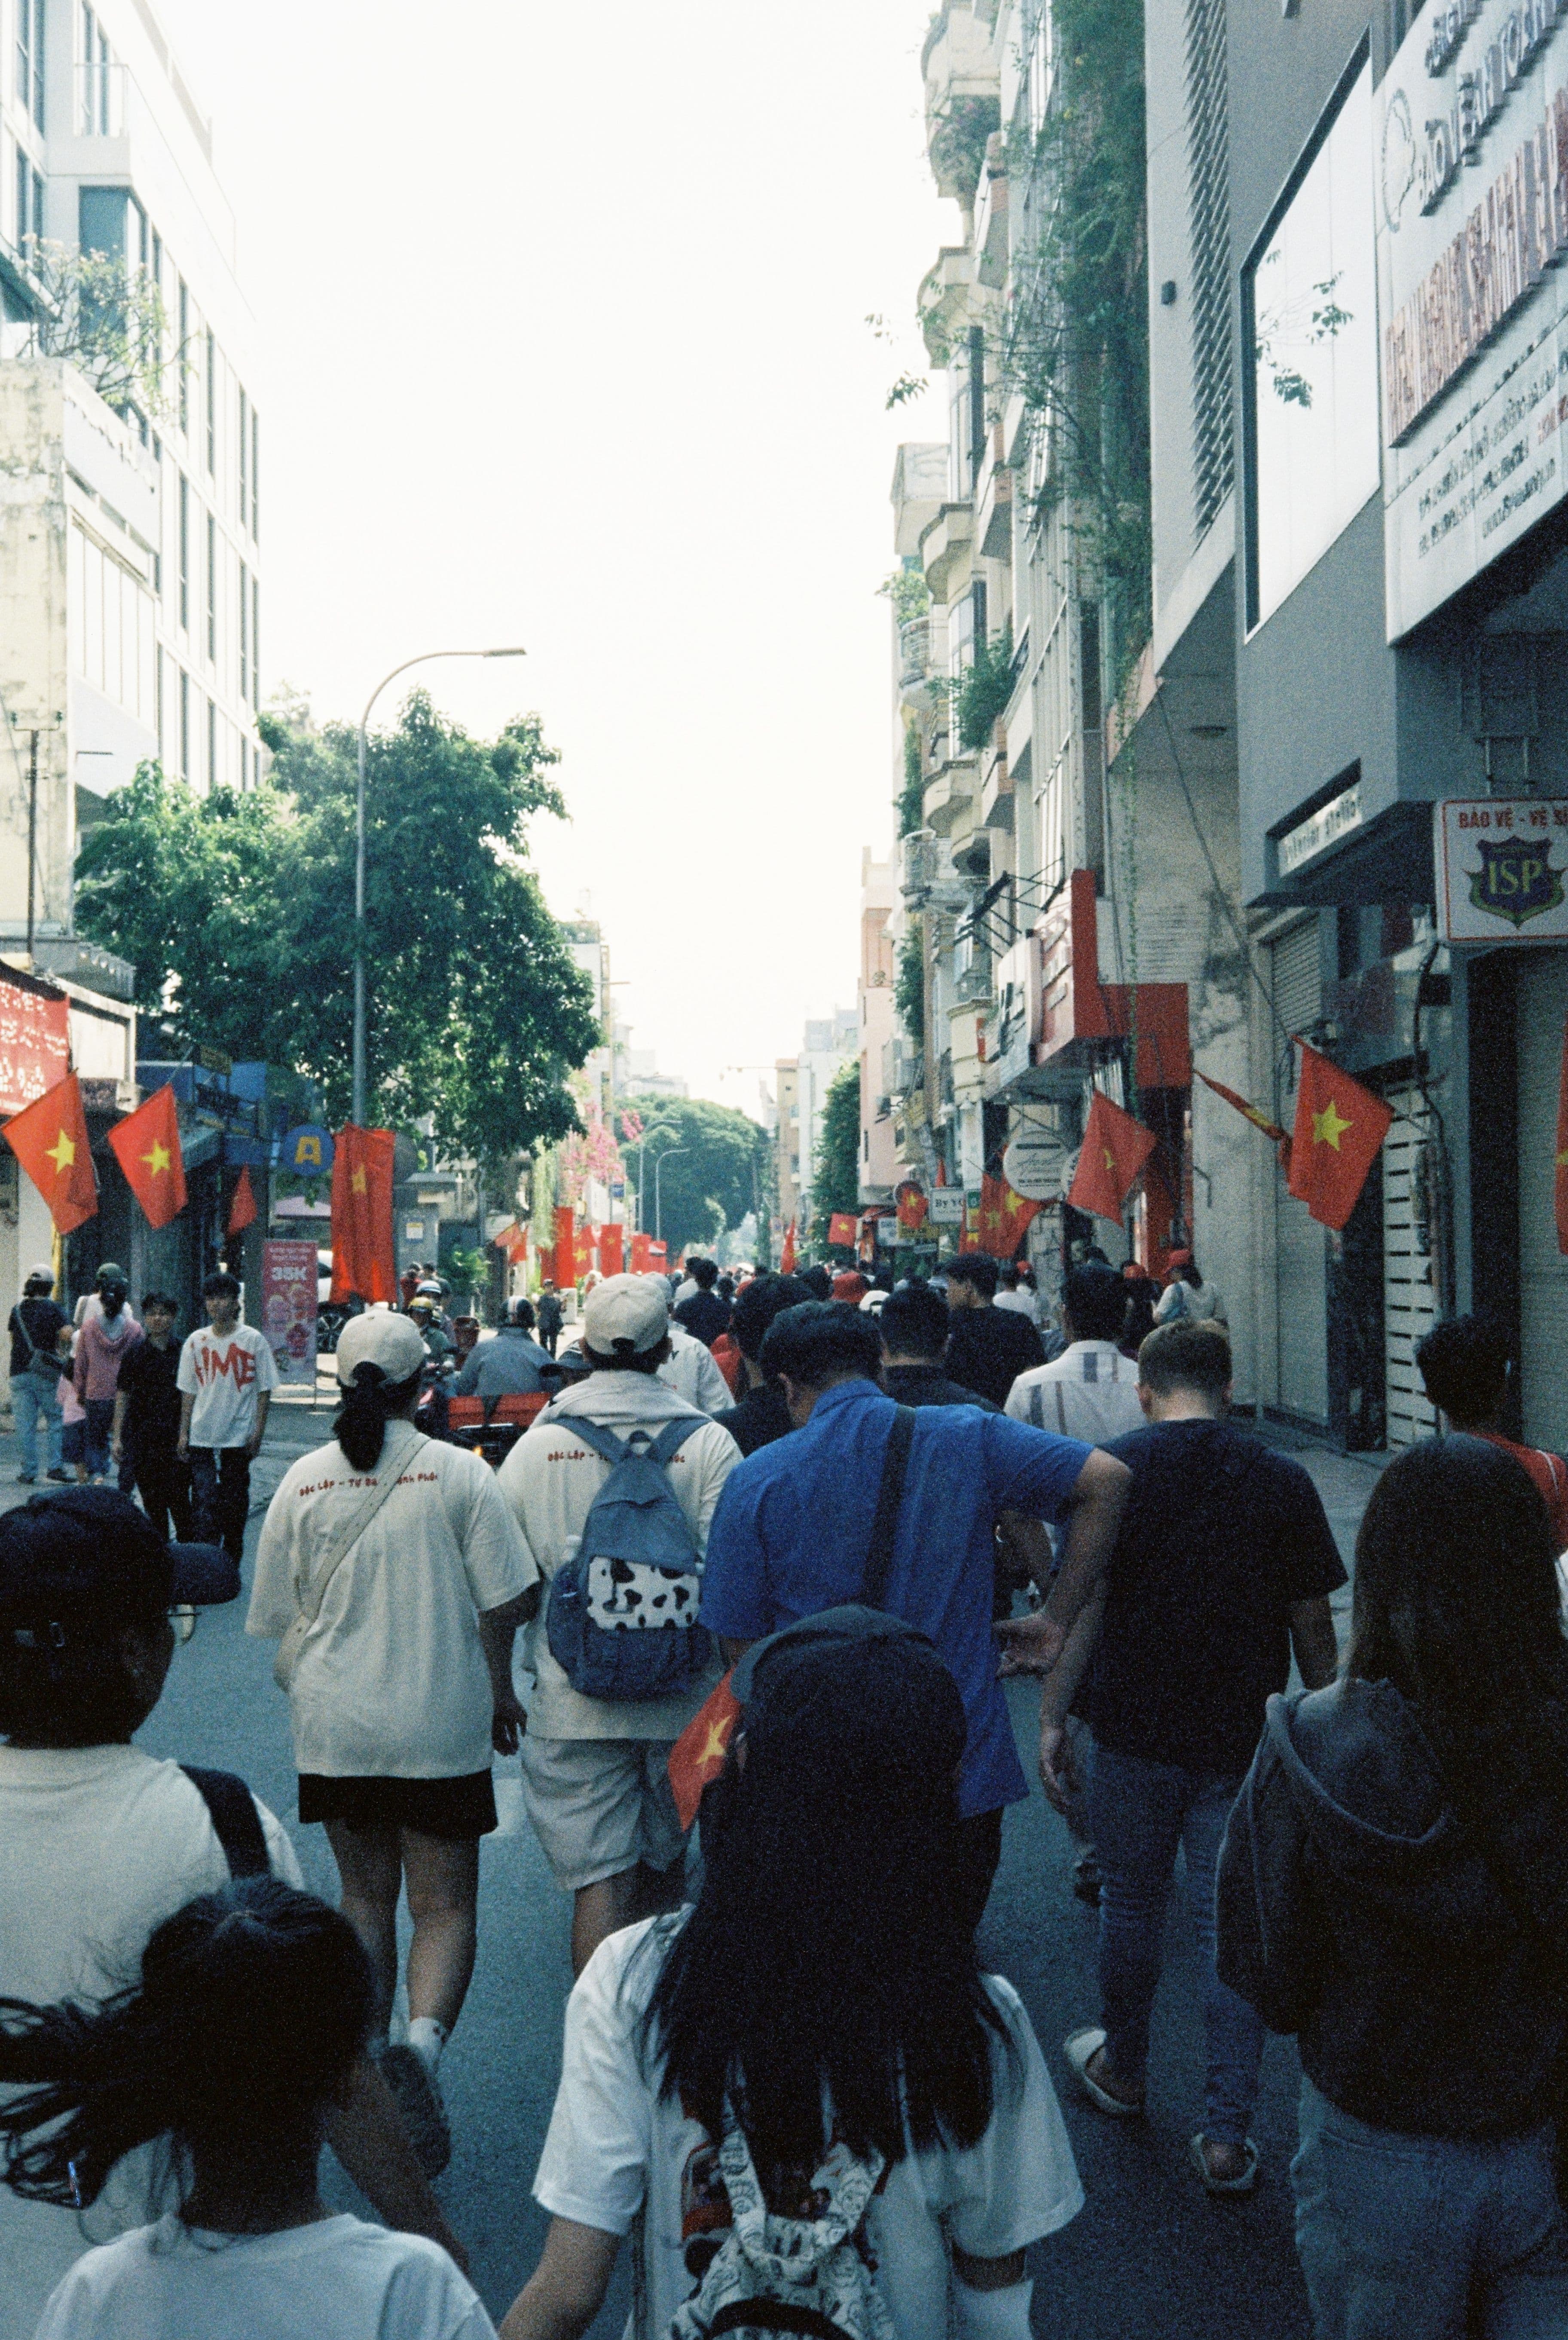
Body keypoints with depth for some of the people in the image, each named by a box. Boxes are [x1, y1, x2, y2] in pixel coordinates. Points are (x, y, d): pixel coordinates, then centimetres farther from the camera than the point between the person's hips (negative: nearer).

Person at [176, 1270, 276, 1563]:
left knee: (234, 1500, 7)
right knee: (203, 1499, -6)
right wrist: (183, 1434, 5)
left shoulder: (253, 1340, -2)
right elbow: (188, 1392, 10)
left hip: (239, 1437, -2)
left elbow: (264, 1390, -1)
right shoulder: (196, 1341, 6)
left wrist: (258, 1433, -7)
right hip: (201, 1437, 2)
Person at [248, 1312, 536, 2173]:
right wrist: (501, 1691, 9)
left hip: (334, 1726, 3)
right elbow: (505, 1602, -7)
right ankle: (422, 2040, -19)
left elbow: (278, 1622, 6)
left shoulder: (303, 1481, -2)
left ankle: (367, 2062, 22)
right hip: (442, 1725, -3)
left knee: (365, 1894, 19)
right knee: (445, 1905, 5)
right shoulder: (458, 1472, -9)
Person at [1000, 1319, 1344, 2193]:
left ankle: (1124, 2071, 37)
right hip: (1247, 1742, 0)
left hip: (1136, 1730, 0)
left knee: (1134, 1904, 18)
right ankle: (1228, 2135, 8)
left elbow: (1083, 1599, -9)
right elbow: (1314, 1624, 0)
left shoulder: (1115, 1468, -7)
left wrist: (1053, 1714, -3)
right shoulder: (1283, 1480, -3)